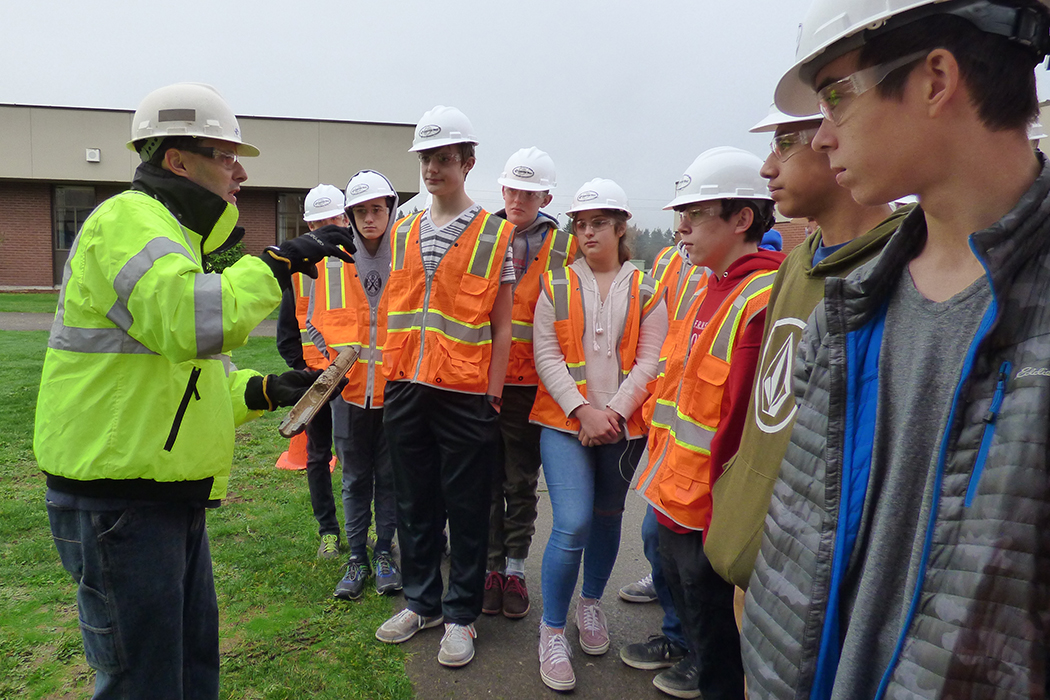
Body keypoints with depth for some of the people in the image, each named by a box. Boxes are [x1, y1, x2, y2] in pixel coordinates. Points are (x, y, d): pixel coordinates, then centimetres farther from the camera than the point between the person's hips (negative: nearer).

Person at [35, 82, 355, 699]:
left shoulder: (169, 233, 20)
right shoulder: (129, 218, -14)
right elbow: (190, 320, -36)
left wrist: (265, 391, 4)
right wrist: (279, 262, -24)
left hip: (172, 496, 10)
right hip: (119, 498, -10)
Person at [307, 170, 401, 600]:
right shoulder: (332, 261, 3)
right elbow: (315, 322, 10)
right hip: (348, 388, 1)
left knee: (390, 475, 9)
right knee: (355, 478, 10)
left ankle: (385, 552, 24)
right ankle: (357, 557, 23)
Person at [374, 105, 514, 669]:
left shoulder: (494, 234, -1)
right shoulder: (402, 233, 12)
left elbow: (501, 326, -2)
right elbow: (394, 312, 16)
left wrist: (491, 394, -7)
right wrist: (390, 376, 9)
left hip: (464, 395, -4)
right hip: (405, 390, 5)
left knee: (466, 510, 6)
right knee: (414, 504, 14)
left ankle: (461, 614, 22)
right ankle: (421, 601, 32)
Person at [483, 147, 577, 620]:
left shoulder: (564, 247, 3)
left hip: (530, 384, -1)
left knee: (522, 482, 9)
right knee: (487, 479, 9)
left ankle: (515, 568, 24)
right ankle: (491, 566, 24)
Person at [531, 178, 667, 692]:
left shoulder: (646, 290, 5)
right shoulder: (556, 285, 5)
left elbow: (650, 360, -1)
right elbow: (546, 356, -2)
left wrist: (614, 411, -13)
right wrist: (582, 410, -13)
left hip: (624, 424, 2)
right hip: (564, 421, -1)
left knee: (607, 518, 15)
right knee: (572, 526, -11)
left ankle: (590, 602, 39)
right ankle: (552, 631, 8)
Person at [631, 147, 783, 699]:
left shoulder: (762, 302, -24)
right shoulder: (710, 291, 8)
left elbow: (749, 427, -26)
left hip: (710, 518, -9)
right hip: (675, 500, 9)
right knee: (685, 599, 29)